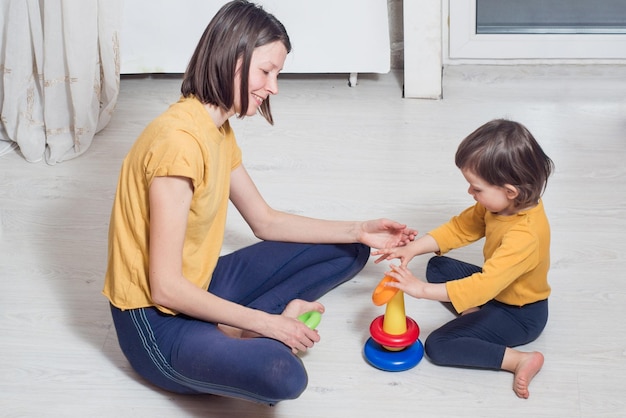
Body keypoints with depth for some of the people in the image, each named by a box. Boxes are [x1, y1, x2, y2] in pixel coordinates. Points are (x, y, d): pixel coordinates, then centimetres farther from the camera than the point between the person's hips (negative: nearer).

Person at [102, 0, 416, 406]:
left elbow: (266, 221, 13)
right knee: (282, 374, -36)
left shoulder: (220, 131, 5)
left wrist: (358, 231, 5)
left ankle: (231, 330, -3)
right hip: (157, 317, -9)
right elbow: (166, 288, -26)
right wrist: (264, 322, -22)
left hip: (199, 288, 9)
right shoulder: (178, 140, -26)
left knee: (348, 252, 10)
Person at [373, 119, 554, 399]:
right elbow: (460, 228, -1)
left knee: (438, 346, -15)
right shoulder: (503, 204, -12)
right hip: (499, 288, 9)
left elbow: (483, 286, -43)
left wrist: (422, 290, -41)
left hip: (519, 314, -9)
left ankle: (520, 360, -13)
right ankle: (474, 314, -2)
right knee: (437, 267, 14)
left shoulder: (525, 236, -39)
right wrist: (412, 249, -11)